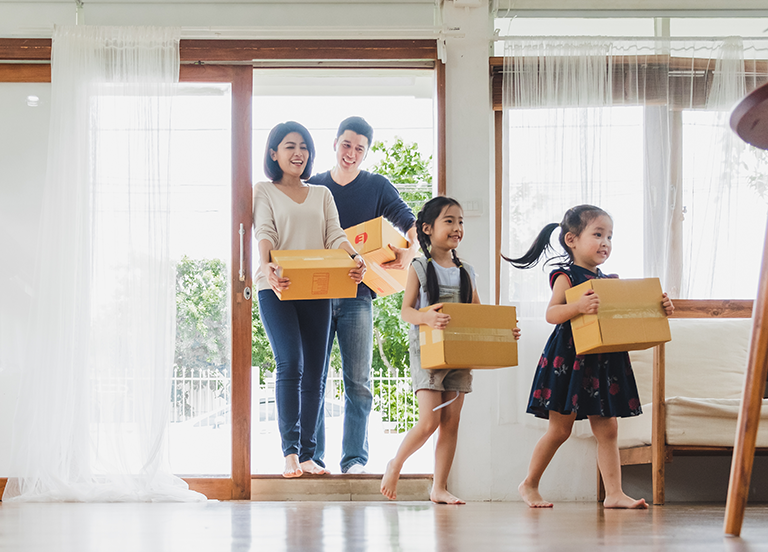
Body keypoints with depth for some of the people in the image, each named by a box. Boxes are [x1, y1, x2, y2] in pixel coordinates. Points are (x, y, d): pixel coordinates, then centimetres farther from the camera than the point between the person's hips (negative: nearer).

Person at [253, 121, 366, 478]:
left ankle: (308, 455, 5)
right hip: (276, 289, -4)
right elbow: (264, 233, -6)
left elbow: (334, 235, 7)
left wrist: (354, 259, -14)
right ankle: (290, 451, -13)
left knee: (314, 371, 0)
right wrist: (266, 267, -27)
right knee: (290, 364, -16)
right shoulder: (264, 192, 9)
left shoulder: (321, 194, 20)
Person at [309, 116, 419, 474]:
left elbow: (409, 223, -2)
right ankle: (311, 458, 4)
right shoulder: (313, 187, 12)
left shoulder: (377, 187, 8)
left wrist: (410, 251, -24)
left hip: (356, 293, -1)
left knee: (358, 381, -4)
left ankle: (354, 459, -2)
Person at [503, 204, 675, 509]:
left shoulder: (610, 281, 13)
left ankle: (614, 493, 4)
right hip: (569, 360, -6)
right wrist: (579, 306, -36)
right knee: (560, 429, 0)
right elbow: (551, 313, -19)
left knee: (607, 429, 3)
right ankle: (529, 484, 15)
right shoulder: (566, 276, -7)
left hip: (604, 363, 6)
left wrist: (659, 309, 1)